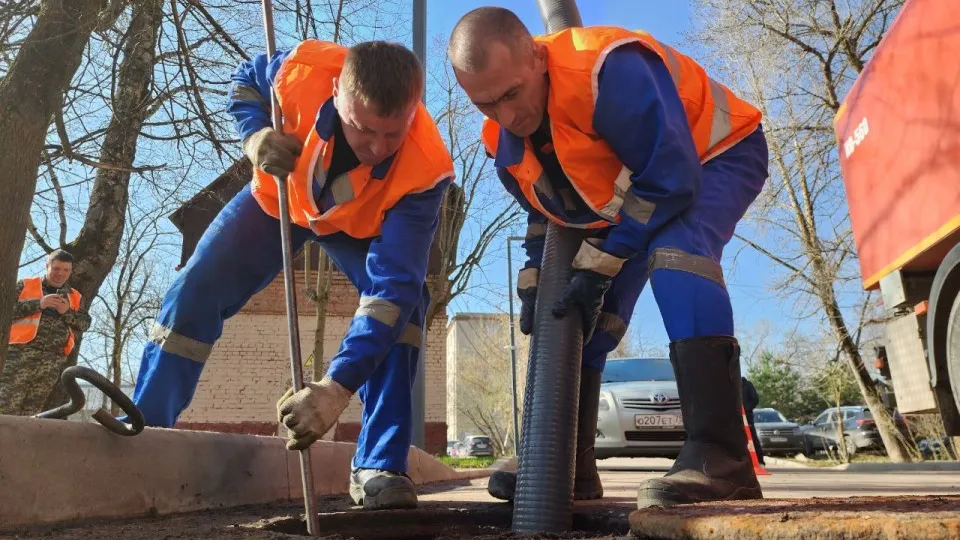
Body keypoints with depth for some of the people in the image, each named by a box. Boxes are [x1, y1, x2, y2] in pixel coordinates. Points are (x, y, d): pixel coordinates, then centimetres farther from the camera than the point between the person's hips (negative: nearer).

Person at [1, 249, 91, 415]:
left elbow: (85, 324, 10)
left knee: (31, 411, 4)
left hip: (53, 361, 3)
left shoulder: (75, 297, 19)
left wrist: (68, 312, -8)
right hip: (21, 353, -3)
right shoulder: (25, 285, 11)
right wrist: (38, 304, -12)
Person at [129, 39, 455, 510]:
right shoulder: (302, 70, -37)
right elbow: (246, 81, -11)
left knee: (403, 299, -28)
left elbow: (394, 285, -47)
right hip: (279, 197, 2)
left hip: (364, 226, -2)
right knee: (192, 292, -5)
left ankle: (379, 468, -17)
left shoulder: (426, 168, -43)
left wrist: (338, 387, -54)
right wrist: (255, 136, -33)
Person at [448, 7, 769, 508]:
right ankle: (567, 464, 6)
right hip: (631, 187, 7)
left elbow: (672, 179, -34)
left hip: (717, 154, -7)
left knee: (675, 249, -38)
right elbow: (544, 213, 5)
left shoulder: (607, 71, -38)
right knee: (581, 313, -2)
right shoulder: (503, 138, -12)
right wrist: (533, 285, -6)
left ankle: (720, 455, -38)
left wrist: (598, 265, -29)